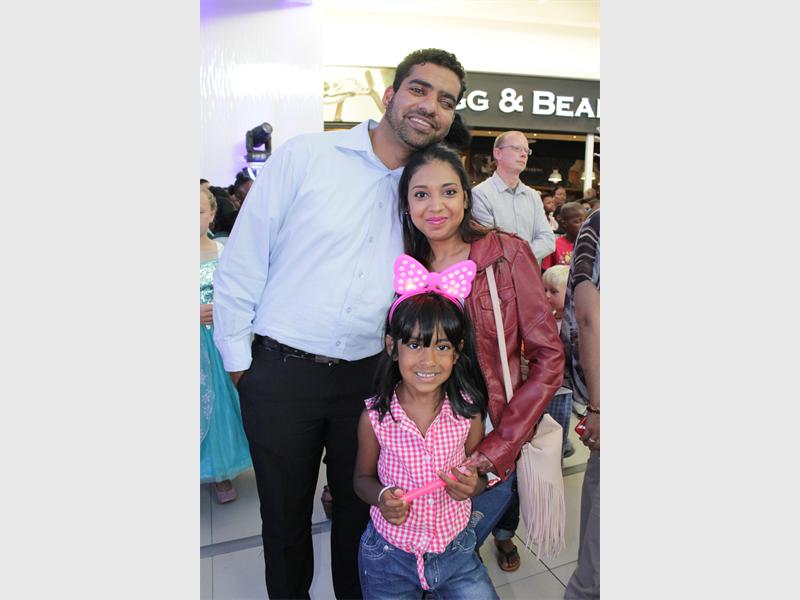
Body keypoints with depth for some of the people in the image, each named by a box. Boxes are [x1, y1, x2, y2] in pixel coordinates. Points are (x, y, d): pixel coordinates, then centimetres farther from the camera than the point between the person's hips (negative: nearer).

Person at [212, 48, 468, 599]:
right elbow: (243, 258, -6)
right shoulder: (305, 156, -7)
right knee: (285, 513, 16)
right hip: (280, 372, -2)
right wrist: (236, 354, -3)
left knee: (360, 510, 18)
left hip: (368, 377, 3)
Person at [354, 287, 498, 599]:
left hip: (455, 550, 1)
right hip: (390, 554, 0)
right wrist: (381, 497, -21)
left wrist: (472, 486, -21)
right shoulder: (375, 416, -15)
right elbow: (363, 477, -1)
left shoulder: (468, 412, -13)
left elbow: (478, 476, 1)